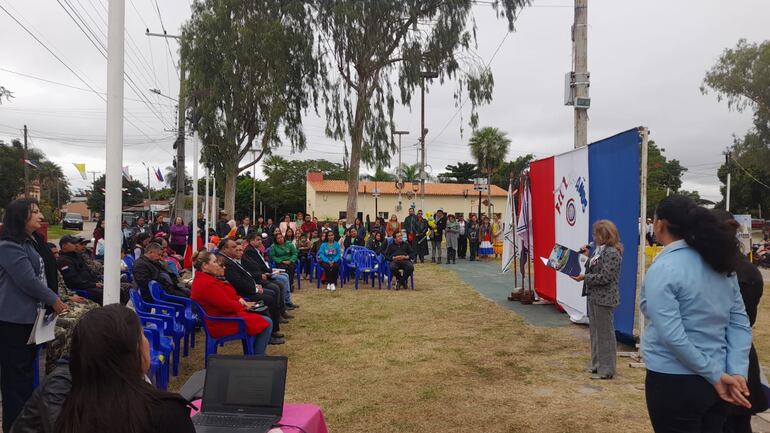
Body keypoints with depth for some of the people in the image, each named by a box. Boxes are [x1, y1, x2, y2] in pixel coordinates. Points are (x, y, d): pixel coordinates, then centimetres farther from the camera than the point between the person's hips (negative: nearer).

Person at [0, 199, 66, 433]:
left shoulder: (34, 242, 11)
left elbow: (46, 274, 18)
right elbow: (28, 281, -20)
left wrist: (57, 298, 10)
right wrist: (53, 300, -10)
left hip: (31, 316, 9)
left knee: (28, 368, 18)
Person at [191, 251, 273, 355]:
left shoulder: (201, 279, 9)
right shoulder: (207, 284, -27)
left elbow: (226, 295, 15)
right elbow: (226, 305, -25)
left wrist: (240, 300, -2)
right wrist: (245, 306, -7)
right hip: (222, 324, -12)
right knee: (266, 323, -8)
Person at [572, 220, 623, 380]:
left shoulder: (612, 253, -17)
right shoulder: (599, 250, 11)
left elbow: (605, 277, -22)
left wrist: (585, 277, -20)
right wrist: (587, 256, 4)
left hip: (604, 299, -10)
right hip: (594, 296, 10)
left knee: (604, 332, 0)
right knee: (595, 331, 16)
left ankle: (606, 369, 9)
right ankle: (597, 364, 28)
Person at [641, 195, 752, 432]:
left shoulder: (662, 270, -18)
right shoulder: (721, 265, 5)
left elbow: (672, 336, -23)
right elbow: (740, 324, 3)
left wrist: (716, 376, -13)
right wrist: (737, 373, -3)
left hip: (675, 383, -7)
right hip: (713, 382, 7)